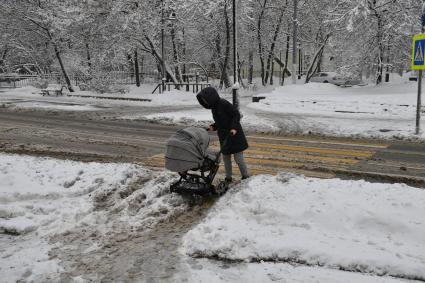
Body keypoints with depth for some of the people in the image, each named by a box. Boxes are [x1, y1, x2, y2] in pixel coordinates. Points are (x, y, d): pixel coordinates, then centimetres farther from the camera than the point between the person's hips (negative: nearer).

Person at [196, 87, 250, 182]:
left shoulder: (224, 104, -17)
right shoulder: (214, 107, 8)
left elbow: (237, 114, -16)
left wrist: (234, 127, -26)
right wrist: (213, 127, 1)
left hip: (234, 134, -8)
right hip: (224, 136, 8)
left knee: (238, 157, -3)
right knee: (226, 157, 12)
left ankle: (246, 177, 12)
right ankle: (228, 178, 24)